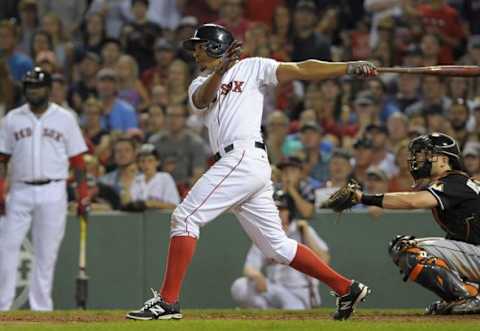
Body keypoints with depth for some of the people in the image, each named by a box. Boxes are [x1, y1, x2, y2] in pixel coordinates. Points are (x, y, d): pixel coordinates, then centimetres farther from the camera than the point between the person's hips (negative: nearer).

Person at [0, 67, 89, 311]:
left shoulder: (64, 118, 6)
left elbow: (77, 160, 5)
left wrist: (83, 195, -3)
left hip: (52, 192, -1)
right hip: (20, 191, 1)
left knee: (46, 253, -1)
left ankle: (41, 307, 5)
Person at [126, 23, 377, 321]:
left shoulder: (251, 68, 9)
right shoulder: (200, 84, 25)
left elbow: (299, 70, -1)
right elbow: (202, 100, 0)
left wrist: (350, 67, -11)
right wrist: (220, 70, -19)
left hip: (245, 156, -7)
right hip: (234, 164, 7)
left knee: (186, 217, -13)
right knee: (277, 246, 7)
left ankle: (168, 301, -15)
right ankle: (347, 289, 12)